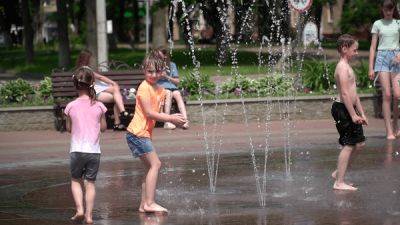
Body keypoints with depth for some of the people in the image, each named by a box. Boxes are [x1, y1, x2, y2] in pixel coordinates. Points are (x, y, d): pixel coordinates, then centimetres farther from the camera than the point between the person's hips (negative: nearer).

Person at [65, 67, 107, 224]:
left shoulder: (71, 106, -4)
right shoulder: (99, 106, -3)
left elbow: (69, 128, 7)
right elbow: (103, 127, 8)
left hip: (77, 150, -1)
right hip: (94, 150, 1)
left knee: (75, 180, 16)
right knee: (90, 183, 8)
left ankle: (79, 209, 0)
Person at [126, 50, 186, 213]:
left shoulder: (160, 90, 13)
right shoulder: (144, 87, -13)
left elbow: (157, 114, 9)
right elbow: (149, 113, -18)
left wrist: (172, 118, -9)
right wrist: (171, 118, -18)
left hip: (144, 134, 9)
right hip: (138, 133, -9)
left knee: (150, 168, 11)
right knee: (155, 164, -13)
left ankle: (144, 205, 14)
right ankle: (149, 203, -16)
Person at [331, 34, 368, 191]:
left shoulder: (347, 67, 18)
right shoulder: (343, 67, -14)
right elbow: (345, 93, -21)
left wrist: (361, 113, 21)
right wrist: (353, 115, -22)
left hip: (350, 110, 10)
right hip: (342, 109, -10)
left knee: (359, 143, 12)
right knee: (348, 145, -8)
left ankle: (338, 173, 20)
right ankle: (339, 183, -6)